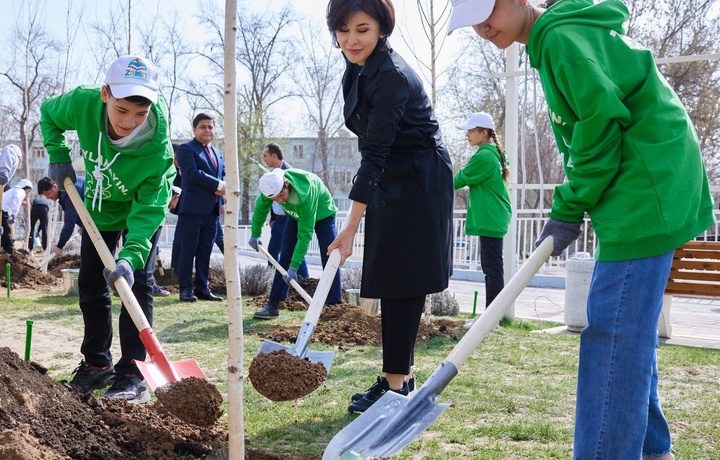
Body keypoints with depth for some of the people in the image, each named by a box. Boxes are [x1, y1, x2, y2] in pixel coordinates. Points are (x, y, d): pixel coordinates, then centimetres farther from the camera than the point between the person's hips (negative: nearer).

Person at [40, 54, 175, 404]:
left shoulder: (158, 148, -39)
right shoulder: (83, 103, -31)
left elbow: (148, 210, -37)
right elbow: (48, 114, -6)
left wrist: (132, 255, -51)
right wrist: (58, 156, -17)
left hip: (141, 209, -4)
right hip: (99, 206, 4)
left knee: (136, 281, -13)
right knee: (91, 285, 9)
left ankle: (131, 373, -7)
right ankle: (97, 363, 23)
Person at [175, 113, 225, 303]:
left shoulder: (217, 153, 22)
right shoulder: (186, 149, -2)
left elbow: (223, 175, 17)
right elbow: (192, 173, -16)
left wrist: (221, 188, -6)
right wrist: (218, 185, -16)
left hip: (212, 210, 7)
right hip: (192, 208, -7)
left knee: (205, 251, 8)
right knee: (188, 250, -3)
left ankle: (202, 288, 12)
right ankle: (185, 289, 1)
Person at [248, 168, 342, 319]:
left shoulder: (306, 193, -44)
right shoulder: (272, 184, -29)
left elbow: (305, 234, -40)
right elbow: (260, 207, -5)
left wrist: (294, 267, -40)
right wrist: (255, 234, 1)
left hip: (322, 215, -5)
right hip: (297, 215, 5)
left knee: (329, 259, -16)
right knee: (284, 258, -3)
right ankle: (272, 305, -2)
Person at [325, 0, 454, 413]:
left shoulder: (391, 77, -23)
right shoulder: (358, 70, 6)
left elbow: (374, 156, -27)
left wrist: (351, 229, -28)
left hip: (418, 185, -9)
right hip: (391, 184, 9)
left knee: (402, 282, -7)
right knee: (391, 282, 11)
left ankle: (395, 385, 0)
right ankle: (399, 378, 19)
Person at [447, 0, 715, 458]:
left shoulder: (562, 37, -14)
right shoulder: (551, 42, 17)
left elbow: (602, 125, -19)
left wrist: (569, 209, -10)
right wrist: (569, 208, 10)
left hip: (644, 195, -11)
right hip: (647, 196, 11)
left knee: (612, 333, -11)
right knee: (630, 331, 16)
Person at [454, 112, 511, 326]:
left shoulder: (484, 156, -15)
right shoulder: (493, 153, 15)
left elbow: (461, 178, -8)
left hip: (490, 220, -10)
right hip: (491, 218, 10)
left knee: (492, 268, -8)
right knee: (490, 267, 13)